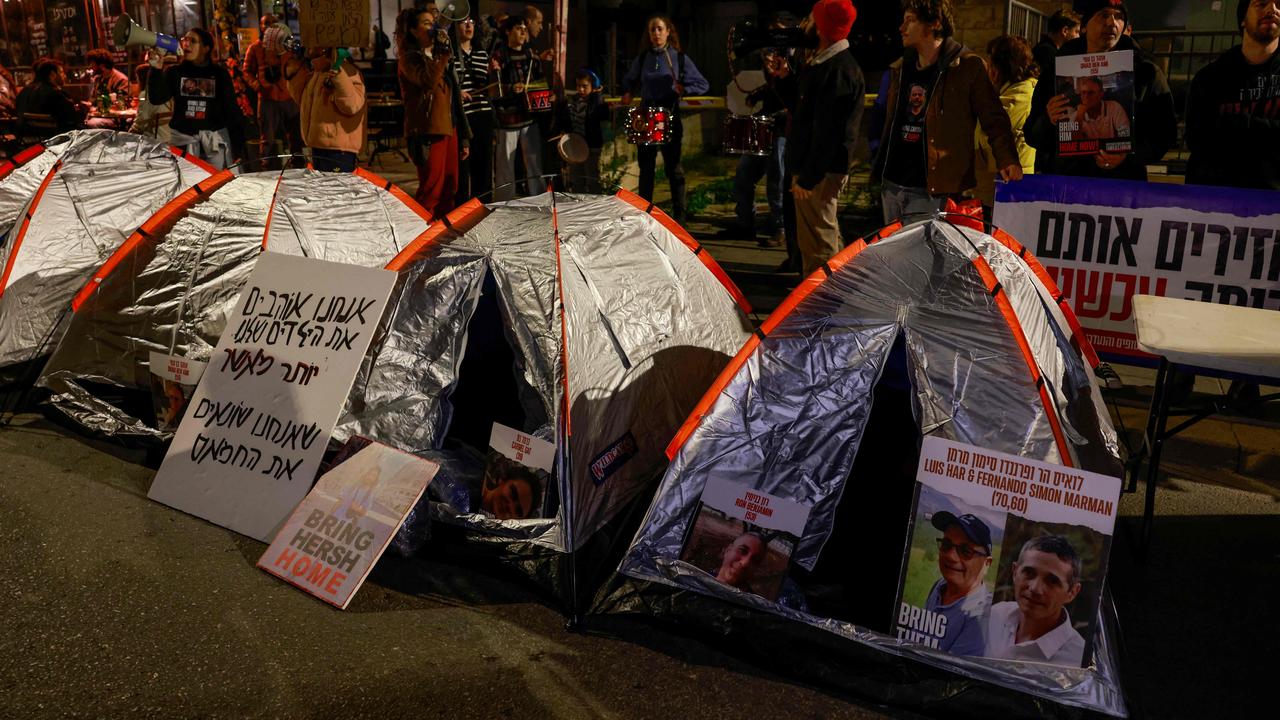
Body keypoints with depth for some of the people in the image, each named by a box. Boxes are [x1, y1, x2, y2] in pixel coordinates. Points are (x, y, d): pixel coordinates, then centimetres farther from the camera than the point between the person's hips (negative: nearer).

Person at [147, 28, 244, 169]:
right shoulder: (174, 72, 8)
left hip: (216, 138, -1)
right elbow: (156, 99, -2)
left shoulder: (219, 73, 5)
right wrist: (155, 69, -15)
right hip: (183, 138, 1)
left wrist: (237, 144, -1)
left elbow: (231, 109, 4)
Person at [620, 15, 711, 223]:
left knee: (674, 169, 0)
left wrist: (683, 90, -15)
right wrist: (628, 93, 2)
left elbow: (703, 85, 1)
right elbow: (629, 80, 22)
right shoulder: (642, 58, 7)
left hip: (670, 119, -3)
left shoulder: (679, 58, -1)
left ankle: (679, 216, 6)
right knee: (646, 169, 8)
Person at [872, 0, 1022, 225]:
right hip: (891, 185, 7)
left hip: (932, 192, -6)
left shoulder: (968, 68, -6)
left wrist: (1007, 160, -19)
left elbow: (994, 120, -6)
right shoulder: (900, 69, 13)